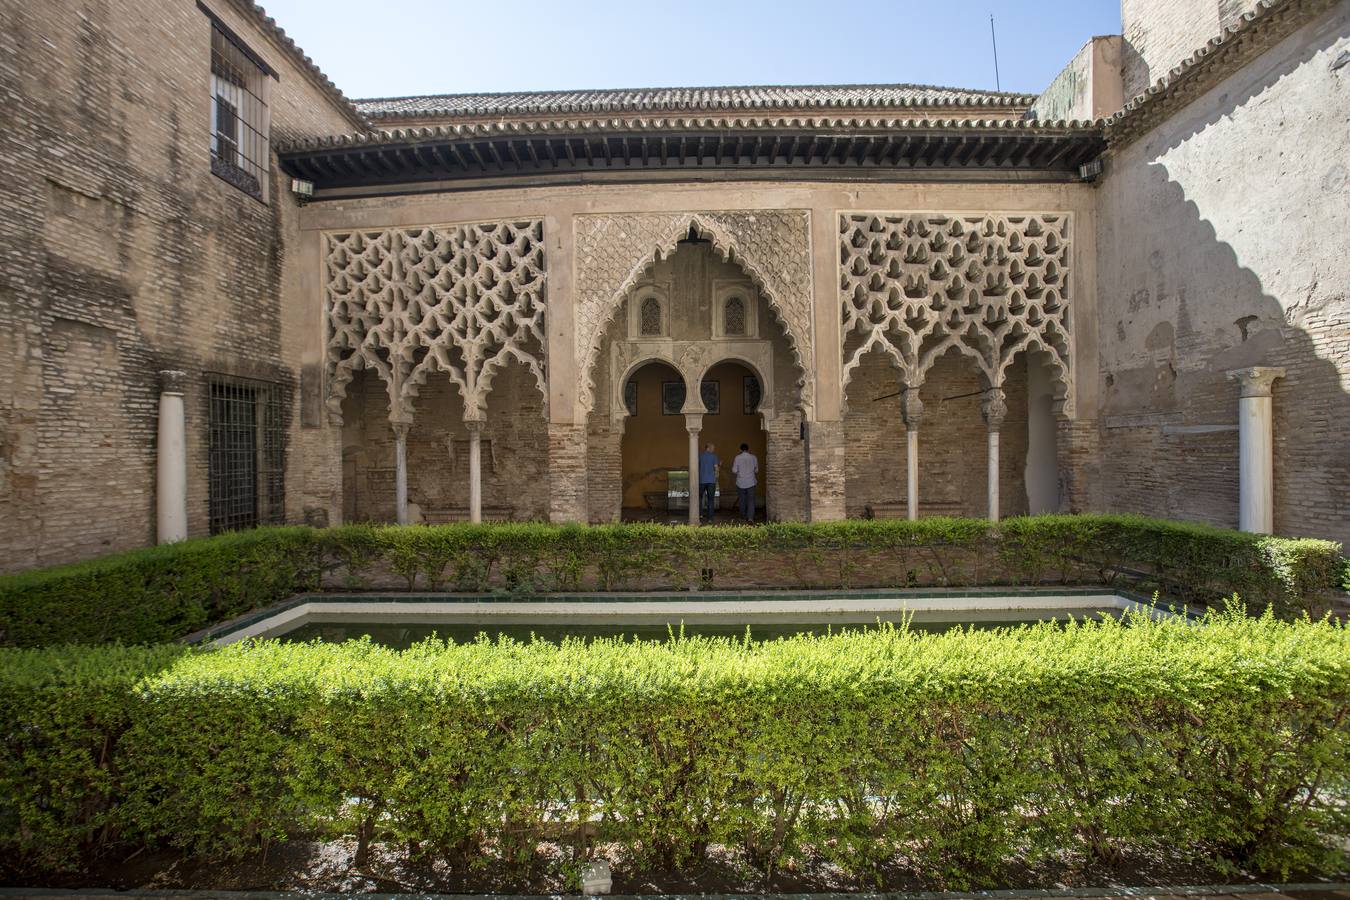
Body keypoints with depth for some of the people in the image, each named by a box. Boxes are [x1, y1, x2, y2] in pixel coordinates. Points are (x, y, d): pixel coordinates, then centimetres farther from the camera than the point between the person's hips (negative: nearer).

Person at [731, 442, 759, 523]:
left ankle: (743, 516, 27)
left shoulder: (737, 458, -6)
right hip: (751, 482, 0)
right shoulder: (753, 457, -1)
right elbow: (756, 471, 7)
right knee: (751, 500, 0)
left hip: (741, 483, 0)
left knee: (742, 500, 15)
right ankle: (750, 517, -15)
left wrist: (732, 464, 12)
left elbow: (734, 472, -6)